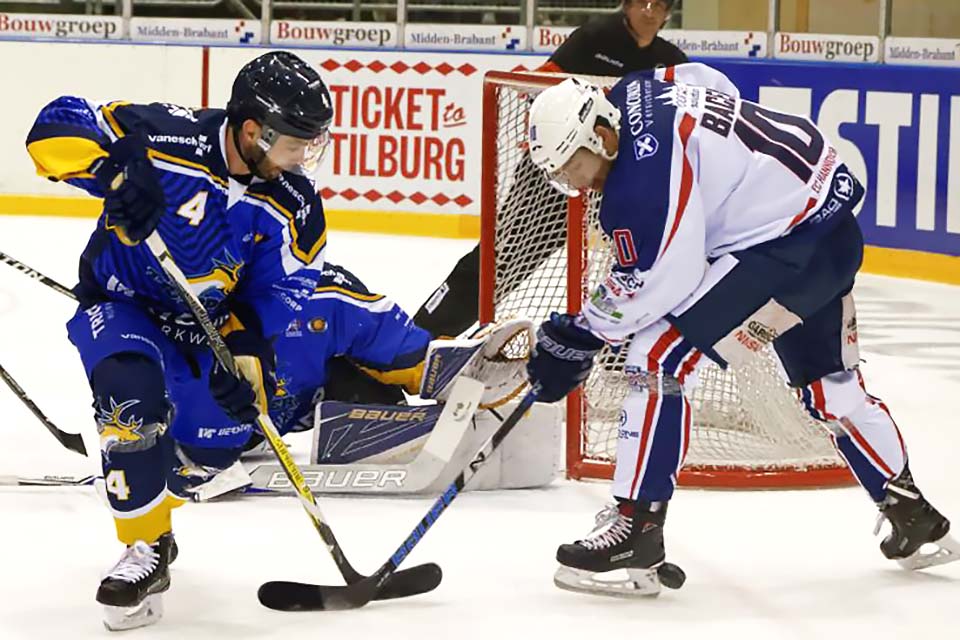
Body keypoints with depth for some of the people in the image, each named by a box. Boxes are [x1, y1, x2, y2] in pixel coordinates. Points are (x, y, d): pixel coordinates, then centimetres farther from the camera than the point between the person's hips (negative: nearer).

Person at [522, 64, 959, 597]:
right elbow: (709, 83, 20)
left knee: (661, 357, -14)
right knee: (830, 386, 26)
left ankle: (637, 531, -13)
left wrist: (578, 337, -12)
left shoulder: (642, 176, -25)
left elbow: (658, 281, -22)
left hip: (793, 247, -11)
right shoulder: (634, 93, 1)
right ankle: (916, 521, 42)